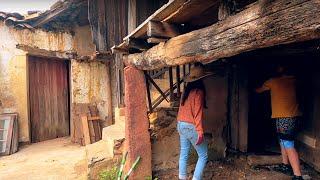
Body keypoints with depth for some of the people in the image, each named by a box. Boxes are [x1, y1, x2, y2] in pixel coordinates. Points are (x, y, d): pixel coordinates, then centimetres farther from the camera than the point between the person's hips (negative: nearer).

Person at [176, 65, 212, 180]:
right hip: (191, 127, -8)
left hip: (181, 125, 8)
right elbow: (197, 113, -19)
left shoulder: (186, 91, 7)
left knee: (184, 153, 16)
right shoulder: (199, 92, -14)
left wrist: (180, 125, 18)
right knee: (203, 155, 7)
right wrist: (200, 132, -18)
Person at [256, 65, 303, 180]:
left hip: (283, 117, -7)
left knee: (289, 146, -9)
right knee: (283, 142, 21)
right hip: (294, 116, 7)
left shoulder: (273, 81, -5)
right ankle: (286, 166, 32)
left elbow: (258, 91, 12)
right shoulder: (293, 80, 8)